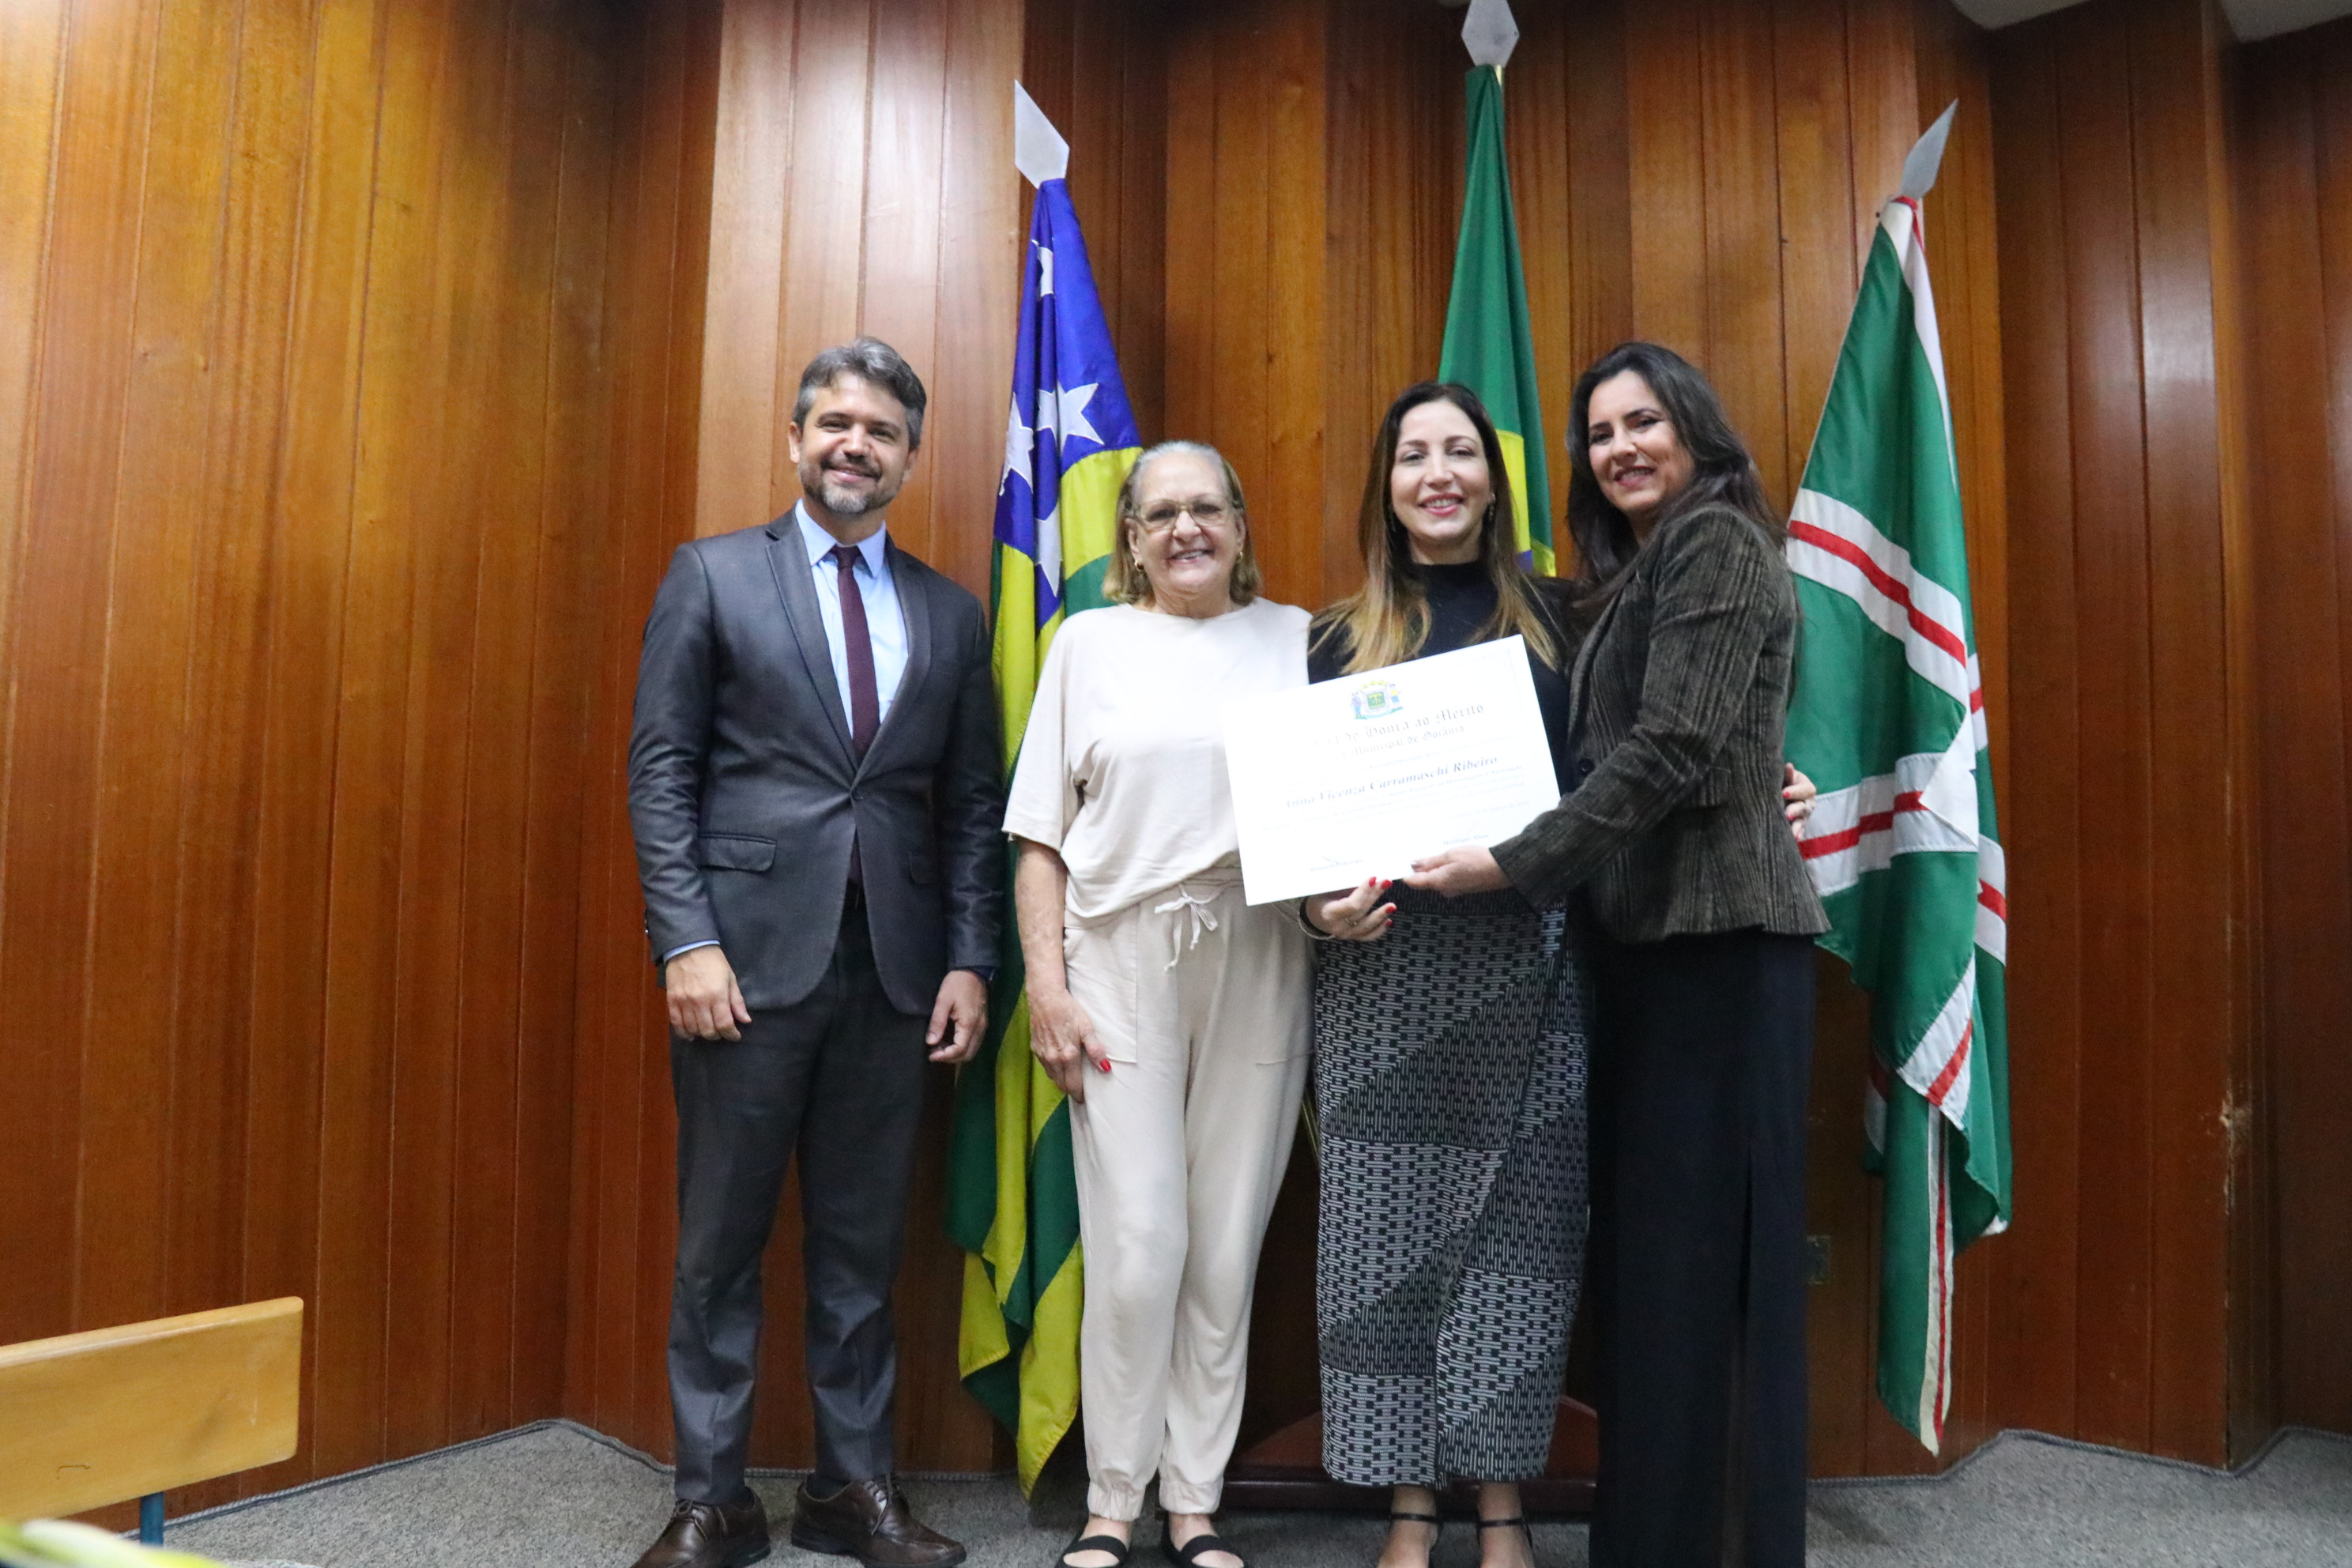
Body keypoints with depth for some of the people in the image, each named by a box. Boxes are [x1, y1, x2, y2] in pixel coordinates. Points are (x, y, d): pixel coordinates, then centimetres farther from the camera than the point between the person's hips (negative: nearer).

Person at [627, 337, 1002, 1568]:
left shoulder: (951, 614, 12)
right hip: (749, 956, -2)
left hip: (894, 968, 3)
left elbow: (975, 805, 10)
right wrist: (686, 943, -10)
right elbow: (660, 769, -1)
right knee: (720, 1245, 7)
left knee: (864, 1246, 11)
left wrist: (969, 960, 2)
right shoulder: (712, 576, 5)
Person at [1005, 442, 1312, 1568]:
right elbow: (1040, 836, 5)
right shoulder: (1090, 642, 8)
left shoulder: (1295, 639, 11)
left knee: (1227, 1250, 6)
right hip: (1122, 964, -1)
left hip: (1257, 967, 1)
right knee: (1136, 1254, -3)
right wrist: (1046, 985, -2)